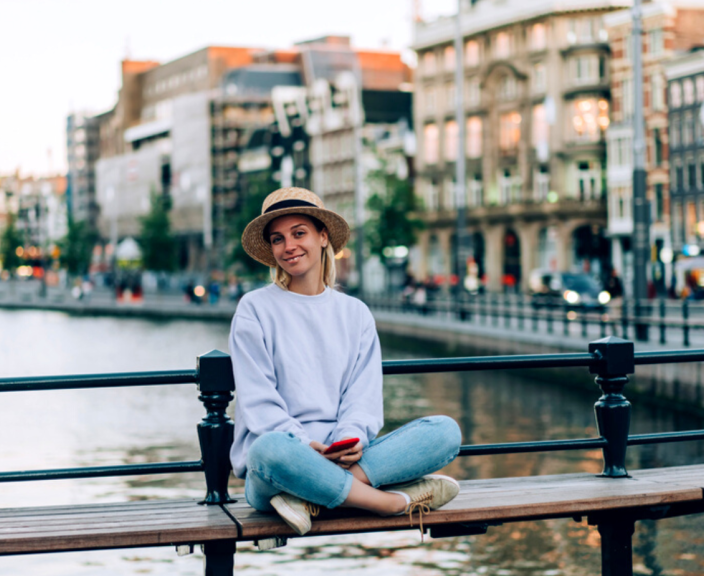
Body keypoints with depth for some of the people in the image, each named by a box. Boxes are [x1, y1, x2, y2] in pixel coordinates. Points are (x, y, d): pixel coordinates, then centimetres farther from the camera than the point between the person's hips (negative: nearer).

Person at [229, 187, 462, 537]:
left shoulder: (355, 314, 18)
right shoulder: (255, 309, 7)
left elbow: (363, 395, 8)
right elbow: (258, 402, -2)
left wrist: (351, 438, -14)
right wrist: (304, 444, -19)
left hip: (343, 458, 4)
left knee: (446, 431, -19)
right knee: (270, 450, -41)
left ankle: (309, 497, -32)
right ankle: (396, 502, -27)